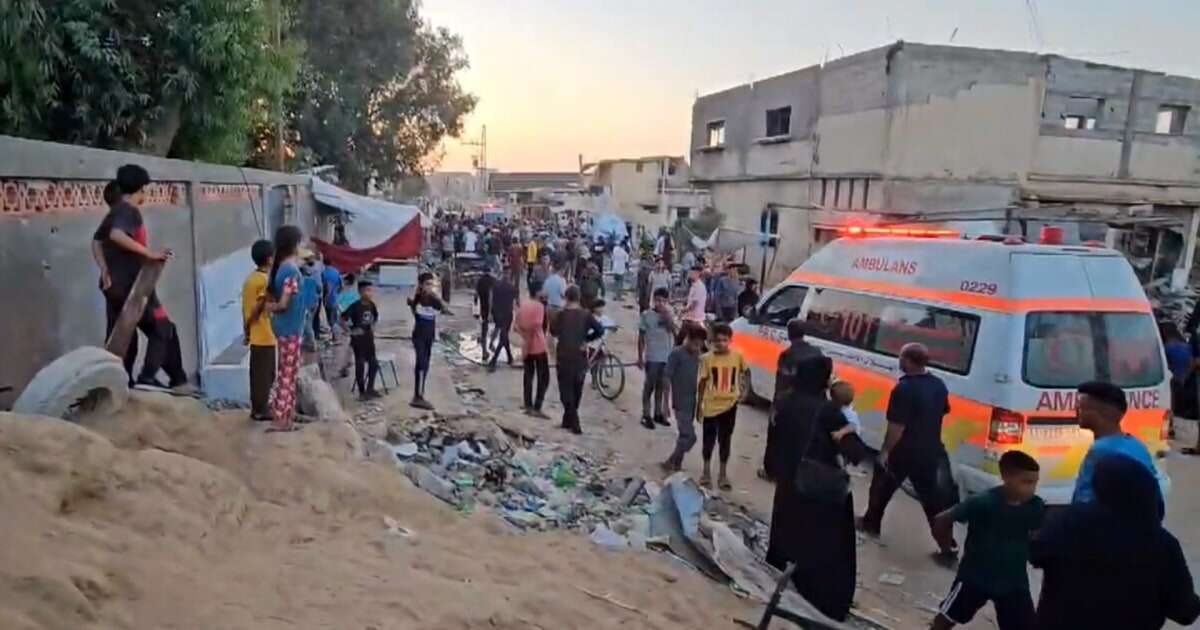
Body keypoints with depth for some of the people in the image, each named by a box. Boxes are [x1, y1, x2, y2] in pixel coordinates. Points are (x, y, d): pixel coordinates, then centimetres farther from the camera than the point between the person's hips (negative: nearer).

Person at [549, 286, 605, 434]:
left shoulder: (561, 314, -7)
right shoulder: (586, 314, -3)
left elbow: (553, 331, 5)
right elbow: (600, 330, -9)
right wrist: (586, 339, 3)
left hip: (564, 356, -2)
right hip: (580, 357, 2)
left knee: (566, 391, 3)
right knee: (576, 391, 17)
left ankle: (575, 424, -7)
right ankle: (568, 421, 26)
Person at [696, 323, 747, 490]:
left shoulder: (738, 356, -7)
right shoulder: (707, 358, -9)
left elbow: (743, 373, 13)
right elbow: (703, 382, -1)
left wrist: (741, 390, 10)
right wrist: (699, 404, 2)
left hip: (729, 404, 1)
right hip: (711, 405, -1)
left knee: (725, 440, 11)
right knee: (709, 439, 9)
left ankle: (723, 474, 23)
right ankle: (706, 472, 27)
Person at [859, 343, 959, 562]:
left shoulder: (904, 388, -24)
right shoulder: (938, 385, 2)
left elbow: (897, 426, -24)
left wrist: (885, 451, -13)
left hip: (904, 451, -6)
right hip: (930, 451, 6)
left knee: (882, 487, 18)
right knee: (934, 499, 9)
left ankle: (871, 523, 34)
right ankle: (947, 549, 9)